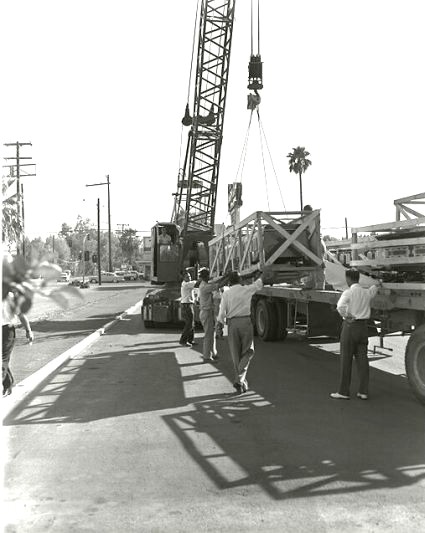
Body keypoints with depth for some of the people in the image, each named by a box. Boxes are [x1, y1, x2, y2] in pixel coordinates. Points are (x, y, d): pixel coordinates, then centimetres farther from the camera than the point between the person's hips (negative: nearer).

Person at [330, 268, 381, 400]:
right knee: (362, 359, 8)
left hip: (350, 326, -5)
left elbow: (340, 306, -30)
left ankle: (343, 392, 6)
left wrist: (347, 316, -14)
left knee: (346, 359, 1)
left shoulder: (348, 292, -12)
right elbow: (372, 290, 33)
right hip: (363, 326, 5)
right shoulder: (367, 292, 7)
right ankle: (363, 392, 10)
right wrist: (377, 285, 53)